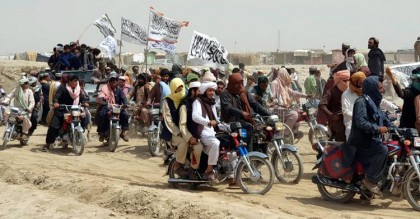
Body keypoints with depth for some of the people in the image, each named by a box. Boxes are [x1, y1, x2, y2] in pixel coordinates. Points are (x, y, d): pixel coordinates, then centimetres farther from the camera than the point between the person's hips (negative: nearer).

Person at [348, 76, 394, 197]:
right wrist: (378, 129, -30)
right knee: (383, 150, -29)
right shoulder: (361, 102, -14)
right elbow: (360, 122, -26)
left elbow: (384, 119, 17)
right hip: (361, 142, -10)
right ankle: (369, 180, -17)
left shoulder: (374, 102, 15)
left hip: (371, 139, 10)